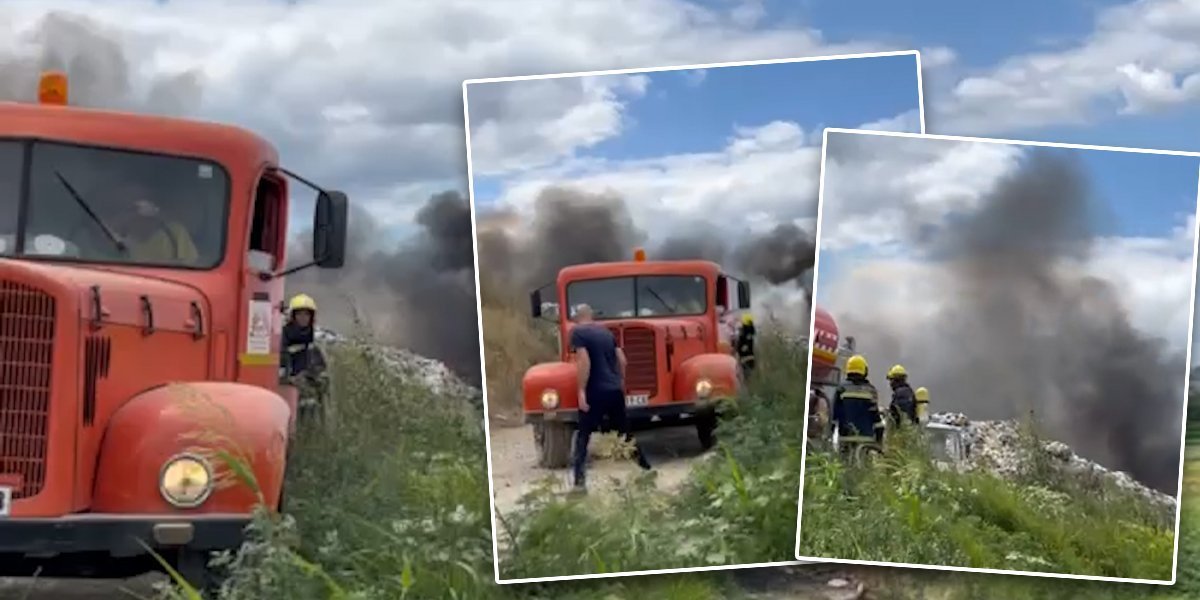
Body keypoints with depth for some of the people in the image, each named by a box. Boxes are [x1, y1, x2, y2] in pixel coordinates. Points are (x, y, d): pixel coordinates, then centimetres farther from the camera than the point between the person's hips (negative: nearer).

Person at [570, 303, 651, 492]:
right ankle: (646, 468, 26)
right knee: (625, 432, 20)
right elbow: (622, 360, 13)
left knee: (583, 437, 0)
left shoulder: (578, 333, -4)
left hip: (595, 392, -6)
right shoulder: (606, 332, 15)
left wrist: (582, 391, -16)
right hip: (615, 390, 6)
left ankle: (580, 482, -9)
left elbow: (584, 362, -16)